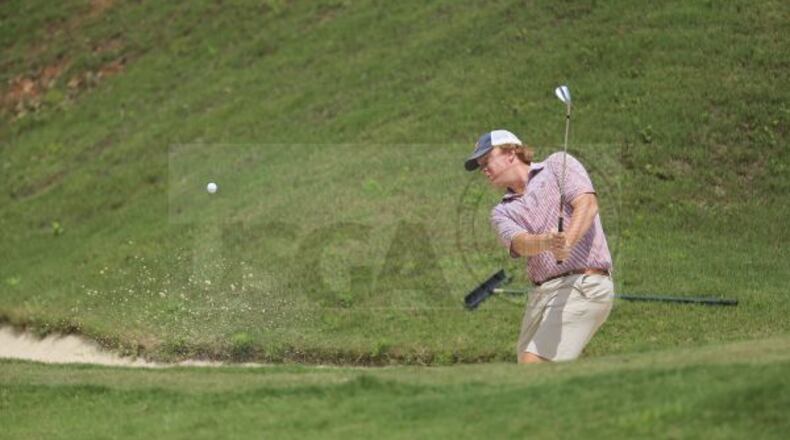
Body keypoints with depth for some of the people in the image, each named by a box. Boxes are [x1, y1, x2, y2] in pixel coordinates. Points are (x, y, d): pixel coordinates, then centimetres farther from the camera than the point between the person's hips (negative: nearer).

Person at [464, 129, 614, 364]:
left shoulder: (557, 165, 6)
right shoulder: (502, 212, 16)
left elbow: (587, 203, -11)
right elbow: (520, 243, -6)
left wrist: (568, 242, -29)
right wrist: (547, 242, -29)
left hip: (583, 285, -7)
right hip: (541, 293, 7)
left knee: (534, 365, -19)